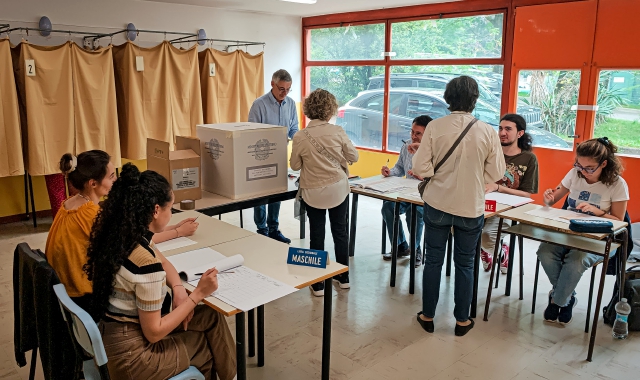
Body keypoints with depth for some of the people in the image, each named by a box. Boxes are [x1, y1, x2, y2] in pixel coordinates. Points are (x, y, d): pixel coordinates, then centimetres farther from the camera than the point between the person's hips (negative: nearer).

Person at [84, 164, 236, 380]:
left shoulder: (121, 235, -5)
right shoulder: (146, 262, -30)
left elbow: (164, 263, 14)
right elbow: (153, 332, -20)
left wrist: (178, 289, -4)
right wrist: (198, 294, -17)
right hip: (131, 353, -7)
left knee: (211, 317, 12)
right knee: (210, 344, 13)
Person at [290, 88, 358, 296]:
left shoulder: (300, 137, -12)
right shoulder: (337, 131, -11)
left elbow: (295, 165, -1)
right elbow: (354, 157, -2)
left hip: (314, 192, -1)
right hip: (339, 189, 1)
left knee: (316, 236, 8)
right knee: (340, 232, 16)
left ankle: (317, 284, 16)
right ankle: (343, 278, 29)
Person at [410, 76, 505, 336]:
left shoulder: (435, 127, -11)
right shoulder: (486, 131, -9)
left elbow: (421, 170, -13)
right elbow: (496, 174, -2)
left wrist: (418, 153, 7)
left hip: (437, 205, 0)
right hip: (471, 207, 0)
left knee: (433, 260, 13)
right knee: (465, 264, 15)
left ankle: (428, 316, 25)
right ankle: (462, 320, 26)